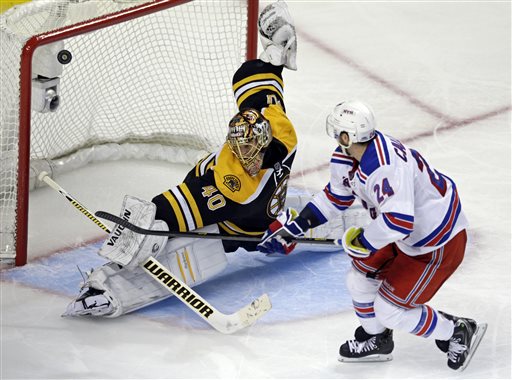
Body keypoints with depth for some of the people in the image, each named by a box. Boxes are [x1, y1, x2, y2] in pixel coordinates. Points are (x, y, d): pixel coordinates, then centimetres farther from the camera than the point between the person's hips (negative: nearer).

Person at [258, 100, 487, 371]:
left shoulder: (387, 166, -36)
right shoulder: (346, 157, -4)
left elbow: (398, 221, -43)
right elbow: (336, 196, 14)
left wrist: (362, 242, -27)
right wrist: (295, 225, 11)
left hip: (439, 245, -9)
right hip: (405, 235, 9)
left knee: (389, 310, -4)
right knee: (360, 279, 15)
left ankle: (459, 333, 14)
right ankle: (376, 341, 39)